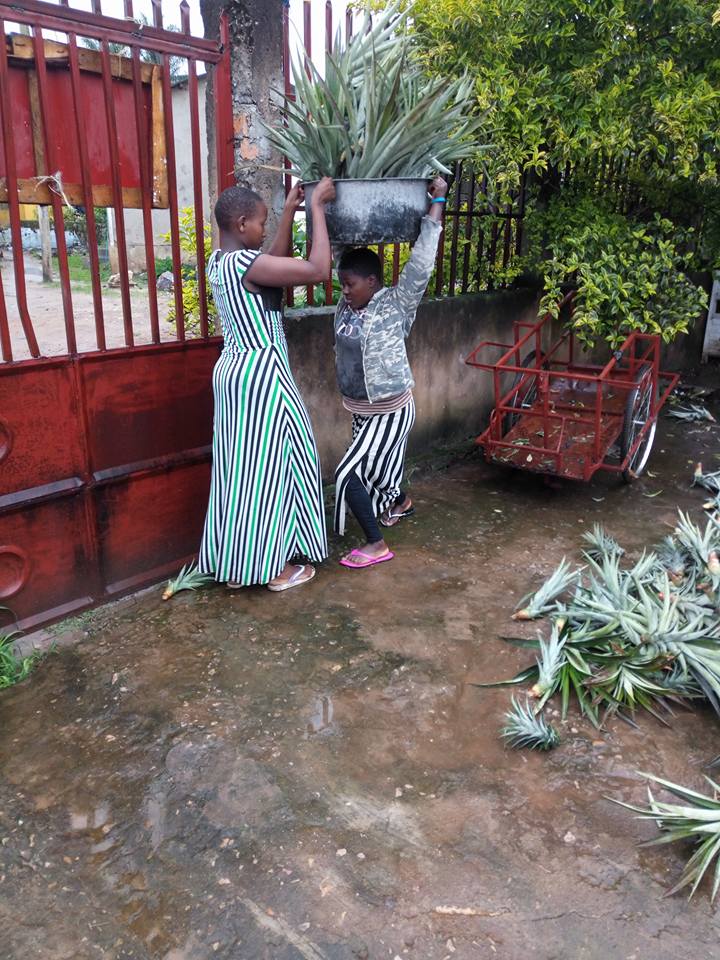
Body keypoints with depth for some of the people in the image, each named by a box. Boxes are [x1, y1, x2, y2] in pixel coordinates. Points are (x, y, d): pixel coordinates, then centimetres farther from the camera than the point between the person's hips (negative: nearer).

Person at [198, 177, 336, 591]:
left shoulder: (220, 261, 8)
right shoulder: (246, 263, -19)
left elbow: (278, 261, 21)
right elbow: (319, 270, -24)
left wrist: (291, 211, 16)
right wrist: (318, 207, -15)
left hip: (235, 371, 9)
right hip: (262, 375, -9)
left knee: (241, 467, 14)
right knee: (271, 467, 2)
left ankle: (234, 564, 24)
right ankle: (276, 568, 15)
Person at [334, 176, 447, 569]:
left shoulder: (396, 304, -16)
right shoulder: (348, 304, 1)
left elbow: (421, 262, -21)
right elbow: (342, 253, 12)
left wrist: (436, 202, -19)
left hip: (389, 411, -8)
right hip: (360, 409, 8)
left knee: (348, 474, -12)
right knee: (371, 469, 25)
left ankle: (377, 544, 2)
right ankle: (400, 501, 55)